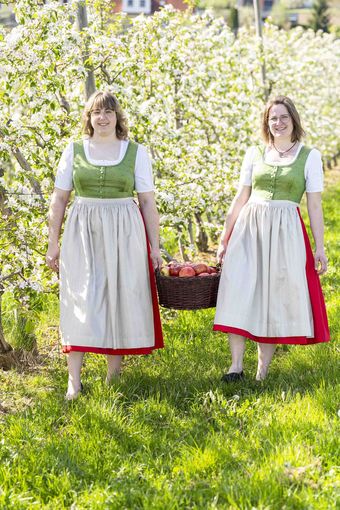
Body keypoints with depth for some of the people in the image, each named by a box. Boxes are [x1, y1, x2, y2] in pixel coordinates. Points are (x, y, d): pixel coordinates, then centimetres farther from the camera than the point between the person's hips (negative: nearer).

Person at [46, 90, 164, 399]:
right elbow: (59, 200, 9)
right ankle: (74, 380, -7)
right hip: (82, 234, 0)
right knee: (81, 301, -6)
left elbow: (148, 202, 6)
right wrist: (53, 242, 4)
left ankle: (114, 374, 11)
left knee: (121, 298, 1)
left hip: (124, 234, 0)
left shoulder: (136, 152, 5)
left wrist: (155, 245, 2)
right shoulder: (74, 151, 7)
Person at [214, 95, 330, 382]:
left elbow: (314, 205, 1)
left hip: (285, 232, -2)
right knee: (239, 293, -7)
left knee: (276, 297, 0)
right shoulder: (254, 154, 10)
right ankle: (236, 366, -5)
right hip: (249, 228, 2)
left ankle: (263, 371, 7)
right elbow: (240, 199, 13)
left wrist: (319, 247, -3)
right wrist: (225, 237, 11)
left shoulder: (310, 156, 3)